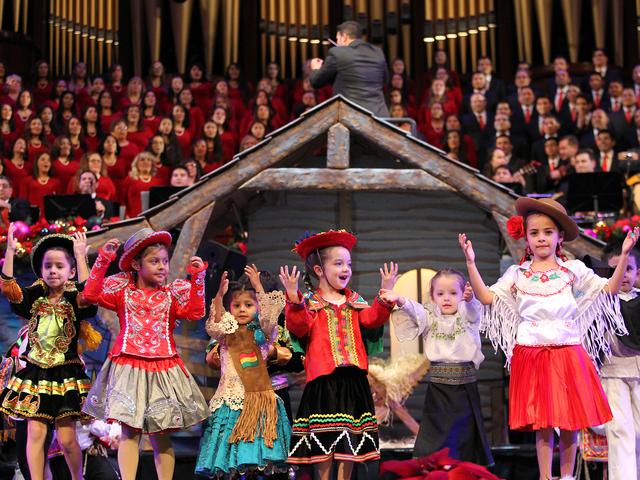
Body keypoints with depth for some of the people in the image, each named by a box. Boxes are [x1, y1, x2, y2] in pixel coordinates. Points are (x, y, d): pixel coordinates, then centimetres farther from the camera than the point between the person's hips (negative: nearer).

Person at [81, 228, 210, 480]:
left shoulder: (172, 293, 11)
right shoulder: (123, 290, 8)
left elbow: (195, 312, -3)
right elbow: (91, 294, -3)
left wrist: (197, 278, -8)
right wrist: (103, 260, -7)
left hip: (163, 368, 1)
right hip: (129, 367, -1)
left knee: (161, 435, 3)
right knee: (130, 431, -7)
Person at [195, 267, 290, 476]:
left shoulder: (260, 332, 10)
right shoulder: (227, 335, 11)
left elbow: (270, 312, -7)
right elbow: (215, 325, -9)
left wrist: (258, 287, -9)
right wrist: (219, 295, -16)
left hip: (258, 395, 0)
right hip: (232, 396, 0)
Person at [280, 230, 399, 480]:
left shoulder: (354, 301, 12)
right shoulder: (310, 302, 0)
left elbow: (371, 319, -1)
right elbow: (299, 327, -15)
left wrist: (384, 297, -10)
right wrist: (294, 299, -26)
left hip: (352, 377, 4)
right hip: (324, 378, -4)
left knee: (350, 440, 7)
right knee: (324, 440, 2)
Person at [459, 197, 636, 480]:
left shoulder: (573, 270, 7)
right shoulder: (517, 274, 8)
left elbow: (609, 290, 5)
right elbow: (486, 297, 5)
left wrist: (624, 256, -5)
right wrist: (471, 264, -4)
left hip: (568, 353, 0)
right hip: (532, 356, 0)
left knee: (569, 423, 3)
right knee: (542, 425, 1)